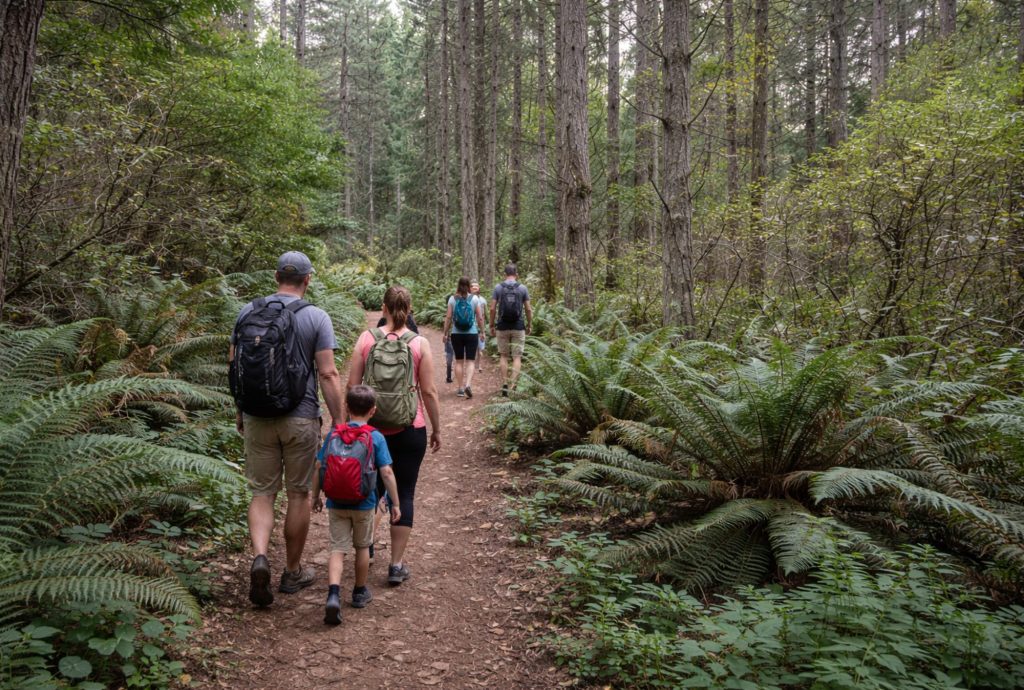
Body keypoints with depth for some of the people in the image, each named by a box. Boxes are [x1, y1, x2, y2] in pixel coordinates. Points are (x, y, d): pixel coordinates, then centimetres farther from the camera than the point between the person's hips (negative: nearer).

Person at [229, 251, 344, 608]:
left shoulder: (248, 311, 3)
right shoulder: (316, 317, -8)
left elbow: (233, 362, 8)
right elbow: (328, 374, -12)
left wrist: (239, 410, 19)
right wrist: (339, 423, -6)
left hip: (257, 417, 2)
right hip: (301, 418, -2)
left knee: (262, 493, 11)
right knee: (298, 494, 11)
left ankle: (260, 557, -12)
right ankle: (293, 571, 23)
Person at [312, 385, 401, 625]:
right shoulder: (376, 437, -7)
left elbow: (319, 467, 1)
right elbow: (386, 473, -11)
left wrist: (316, 496, 15)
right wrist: (395, 503, -2)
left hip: (337, 504, 1)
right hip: (364, 504, -1)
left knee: (337, 549, 3)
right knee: (362, 547, 18)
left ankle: (334, 593, -19)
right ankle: (360, 592, 33)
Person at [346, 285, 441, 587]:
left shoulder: (366, 338, -2)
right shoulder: (419, 343, -5)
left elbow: (352, 386, -1)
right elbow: (429, 391, -5)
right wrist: (436, 429, 6)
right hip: (410, 429, -1)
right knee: (404, 494, 7)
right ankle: (396, 565, 10)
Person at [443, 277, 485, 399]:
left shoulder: (452, 299, -1)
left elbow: (448, 317, -3)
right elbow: (480, 318, -2)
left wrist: (446, 333, 4)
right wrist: (482, 331, 9)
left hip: (456, 334, 1)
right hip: (472, 334, -1)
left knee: (459, 361, 10)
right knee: (470, 361, 2)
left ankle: (460, 388, 12)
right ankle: (467, 385, -18)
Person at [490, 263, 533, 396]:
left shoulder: (498, 287, 1)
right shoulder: (522, 288, 1)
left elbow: (493, 308, -2)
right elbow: (528, 309, 0)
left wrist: (492, 326, 6)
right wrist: (529, 326, 11)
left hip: (502, 327, 1)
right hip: (518, 327, 0)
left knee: (503, 356, 11)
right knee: (517, 357, 3)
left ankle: (504, 384, 8)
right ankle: (512, 383, -10)